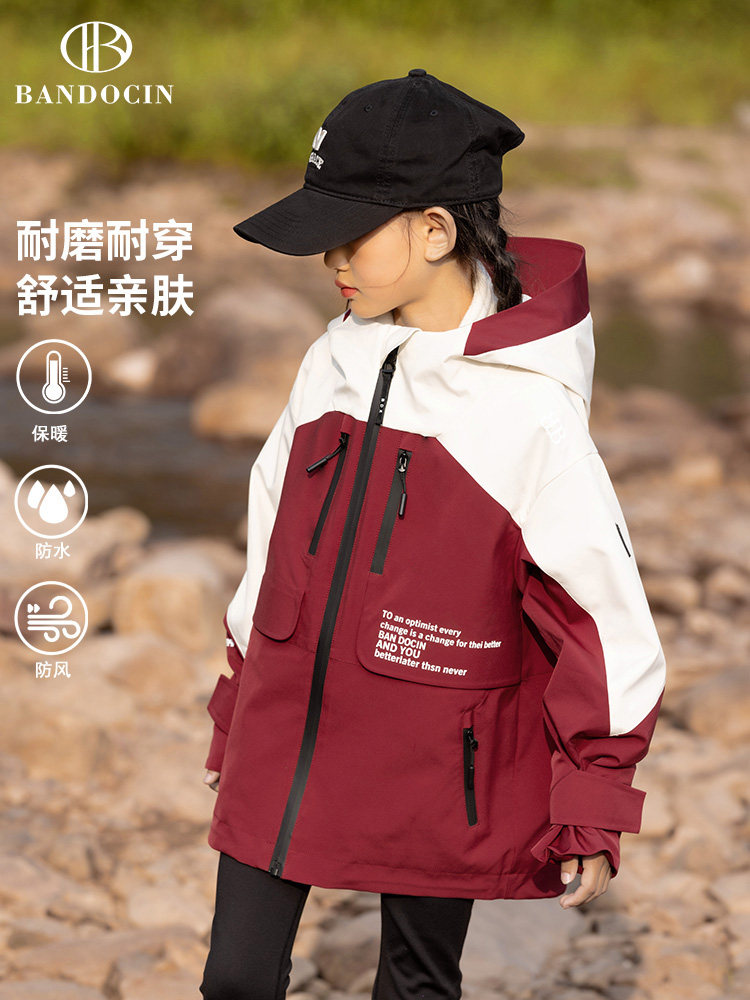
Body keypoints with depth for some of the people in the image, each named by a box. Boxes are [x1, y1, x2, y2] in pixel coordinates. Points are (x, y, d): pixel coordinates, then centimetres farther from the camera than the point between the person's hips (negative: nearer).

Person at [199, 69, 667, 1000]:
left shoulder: (529, 409, -15)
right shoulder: (333, 364, 2)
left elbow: (605, 610, -10)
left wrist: (592, 806, -8)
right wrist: (235, 714, 17)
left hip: (432, 780, -5)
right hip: (282, 749, 5)